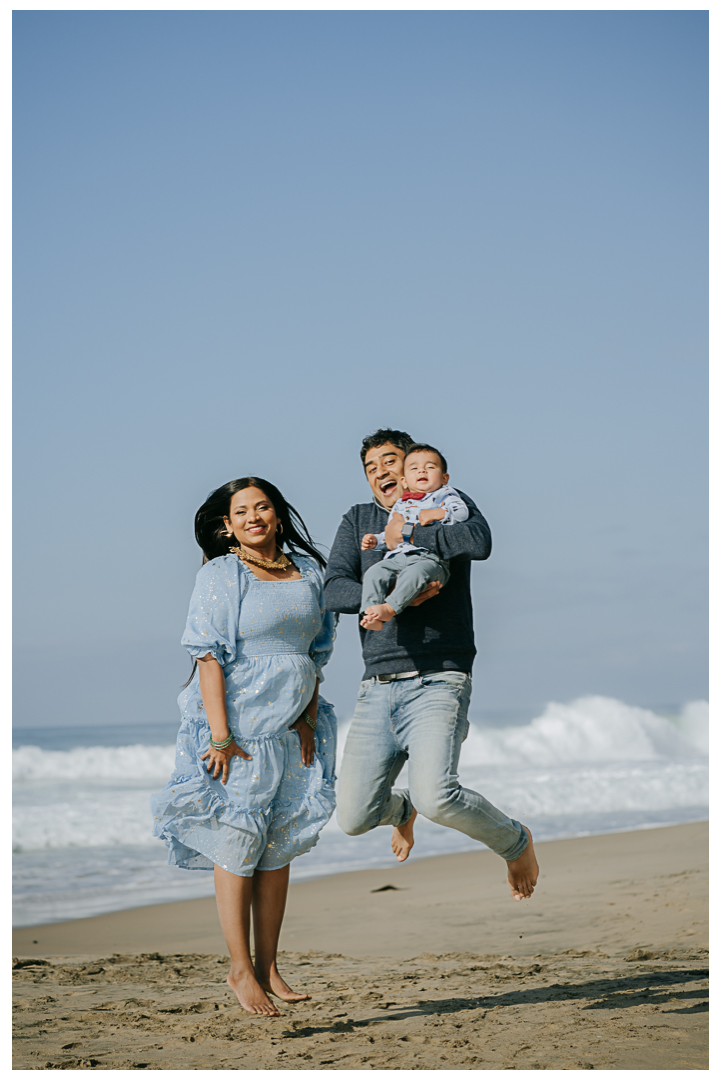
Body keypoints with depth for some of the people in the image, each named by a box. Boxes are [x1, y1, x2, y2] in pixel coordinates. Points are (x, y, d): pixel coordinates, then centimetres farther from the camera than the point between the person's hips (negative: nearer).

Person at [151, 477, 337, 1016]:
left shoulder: (307, 570, 10)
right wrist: (220, 736, -19)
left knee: (279, 847, 8)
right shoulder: (221, 575, -6)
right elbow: (209, 655, -12)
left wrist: (309, 719, 6)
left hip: (291, 730, 5)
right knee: (236, 843, -3)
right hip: (239, 728, -5)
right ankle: (241, 969, 5)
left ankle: (269, 966, 15)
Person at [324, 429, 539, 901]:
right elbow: (335, 590, 2)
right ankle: (400, 808, 34)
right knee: (354, 817, -3)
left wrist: (406, 536, -8)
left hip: (438, 682, -4)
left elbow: (480, 542, -16)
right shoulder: (358, 520, 17)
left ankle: (515, 841, 4)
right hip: (378, 689, 4)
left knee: (436, 797, -26)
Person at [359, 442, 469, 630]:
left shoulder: (445, 495, 17)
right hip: (397, 557, 5)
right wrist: (375, 540, 18)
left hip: (431, 559, -5)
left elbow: (461, 513, -1)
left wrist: (438, 514, -14)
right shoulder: (400, 505, 31)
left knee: (415, 572, -39)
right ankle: (370, 615, -33)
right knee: (373, 573, -23)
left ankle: (390, 609, -42)